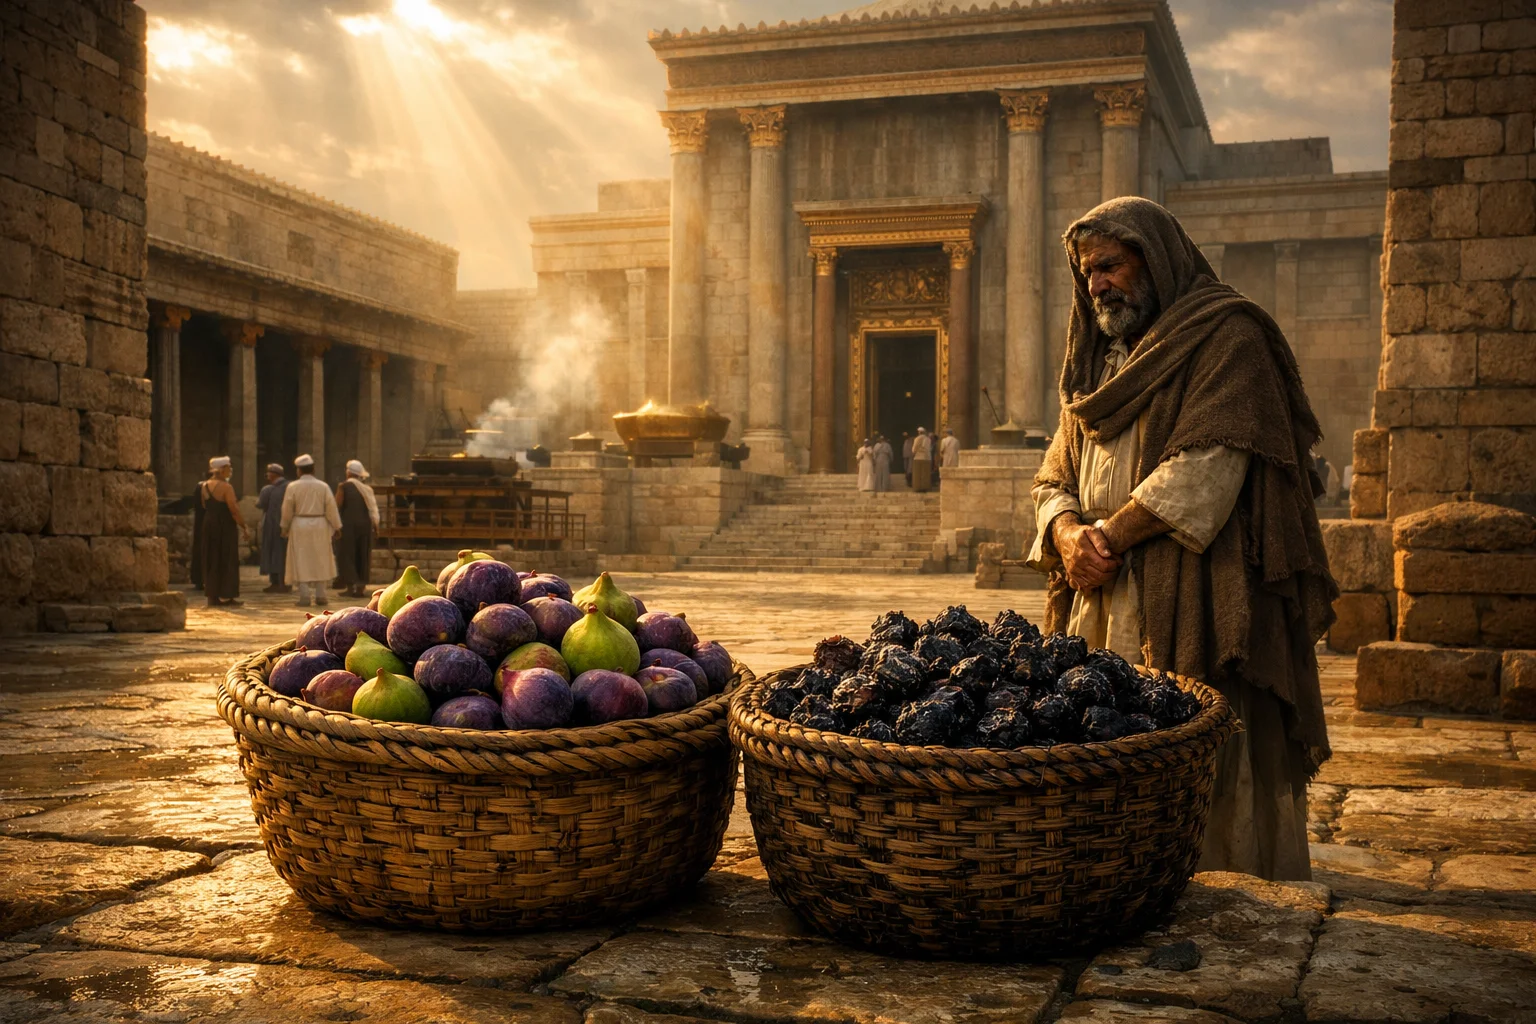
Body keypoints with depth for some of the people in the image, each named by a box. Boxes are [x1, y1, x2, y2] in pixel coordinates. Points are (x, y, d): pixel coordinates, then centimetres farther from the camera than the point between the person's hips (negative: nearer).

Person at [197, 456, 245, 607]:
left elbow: (203, 505, 15)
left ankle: (212, 595, 15)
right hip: (225, 526, -7)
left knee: (211, 560, 12)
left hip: (209, 525, 7)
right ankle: (225, 595, 3)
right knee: (227, 560, 2)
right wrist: (243, 525, -9)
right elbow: (234, 510, -19)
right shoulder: (226, 487, -16)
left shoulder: (204, 486, 6)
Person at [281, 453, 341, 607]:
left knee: (301, 561, 2)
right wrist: (337, 527, 5)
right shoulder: (323, 486, -1)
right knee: (320, 561, 10)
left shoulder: (293, 487, -5)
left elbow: (287, 509, -1)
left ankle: (304, 596, -3)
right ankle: (320, 596, 9)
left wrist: (285, 527, 11)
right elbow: (331, 508, -2)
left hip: (299, 527, -2)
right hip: (319, 526, 2)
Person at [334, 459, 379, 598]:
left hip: (348, 524, -4)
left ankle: (351, 585, -6)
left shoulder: (343, 486, -5)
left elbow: (337, 506, -9)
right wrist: (375, 524, 8)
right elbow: (373, 509, 5)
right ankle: (361, 587, 8)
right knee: (362, 555, 10)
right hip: (365, 524, 4)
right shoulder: (366, 488, 9)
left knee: (346, 555, 3)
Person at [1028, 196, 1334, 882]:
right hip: (1105, 612, 7)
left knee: (1206, 789, -7)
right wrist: (1067, 532, -5)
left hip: (1193, 610, -7)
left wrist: (1108, 537, -13)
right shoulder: (1100, 359, 23)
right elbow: (1055, 478, 17)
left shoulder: (1227, 337, -1)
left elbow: (1207, 465, -14)